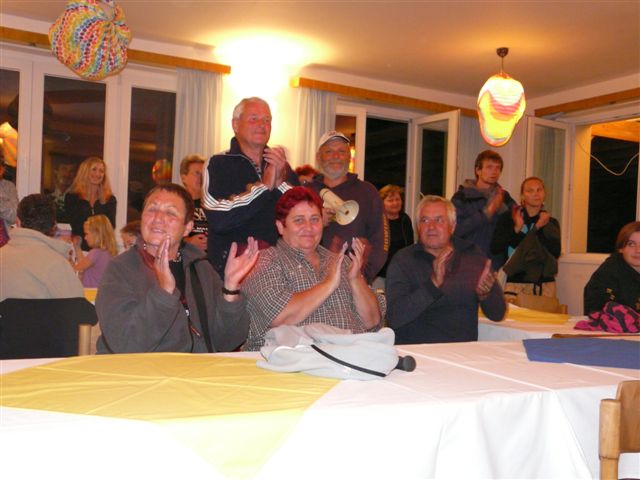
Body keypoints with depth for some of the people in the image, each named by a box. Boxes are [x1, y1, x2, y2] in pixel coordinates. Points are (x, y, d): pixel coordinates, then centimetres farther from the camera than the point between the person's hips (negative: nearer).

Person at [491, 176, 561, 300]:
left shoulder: (551, 223, 11)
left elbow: (556, 253, -3)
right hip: (516, 282, -1)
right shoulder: (509, 219, 7)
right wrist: (516, 229, -11)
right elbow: (495, 248, -4)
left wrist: (539, 228, -9)